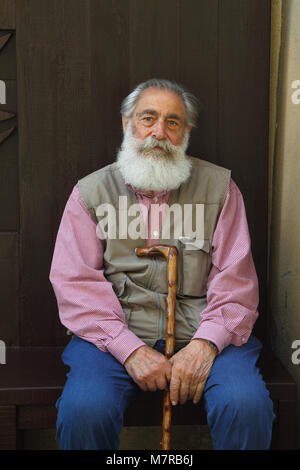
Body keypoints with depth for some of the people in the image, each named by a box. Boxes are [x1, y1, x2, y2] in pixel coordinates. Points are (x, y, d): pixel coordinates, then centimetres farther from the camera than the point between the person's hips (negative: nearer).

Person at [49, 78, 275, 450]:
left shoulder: (219, 186, 9)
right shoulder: (91, 192, 7)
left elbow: (236, 279, 2)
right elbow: (76, 281, -2)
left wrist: (206, 343, -15)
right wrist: (130, 349, -15)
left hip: (202, 335, 1)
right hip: (117, 335, 0)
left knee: (248, 405, -26)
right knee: (83, 411, -27)